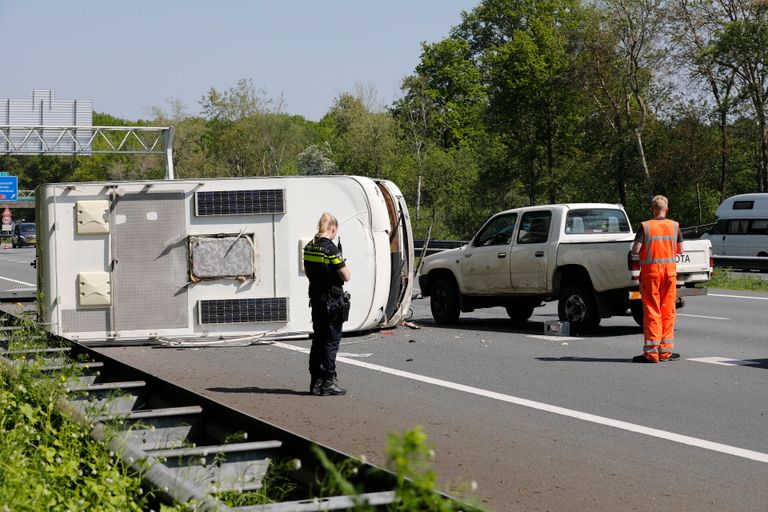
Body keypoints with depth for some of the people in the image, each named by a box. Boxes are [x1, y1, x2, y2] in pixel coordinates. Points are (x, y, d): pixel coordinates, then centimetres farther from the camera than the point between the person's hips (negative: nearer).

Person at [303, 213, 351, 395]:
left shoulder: (309, 247, 6)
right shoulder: (331, 249, -18)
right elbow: (346, 276, -16)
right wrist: (343, 263, 1)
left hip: (316, 298, 8)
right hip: (332, 300, -8)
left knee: (318, 339, 14)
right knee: (331, 341, -1)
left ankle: (315, 382, 18)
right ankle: (328, 382, 0)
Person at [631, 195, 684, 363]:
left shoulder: (645, 226, -9)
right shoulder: (674, 226, 2)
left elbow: (635, 251, -14)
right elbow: (680, 250, 9)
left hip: (650, 270, -3)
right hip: (670, 270, 3)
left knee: (652, 311, 0)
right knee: (668, 311, 9)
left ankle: (651, 352, -1)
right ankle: (665, 350, 11)